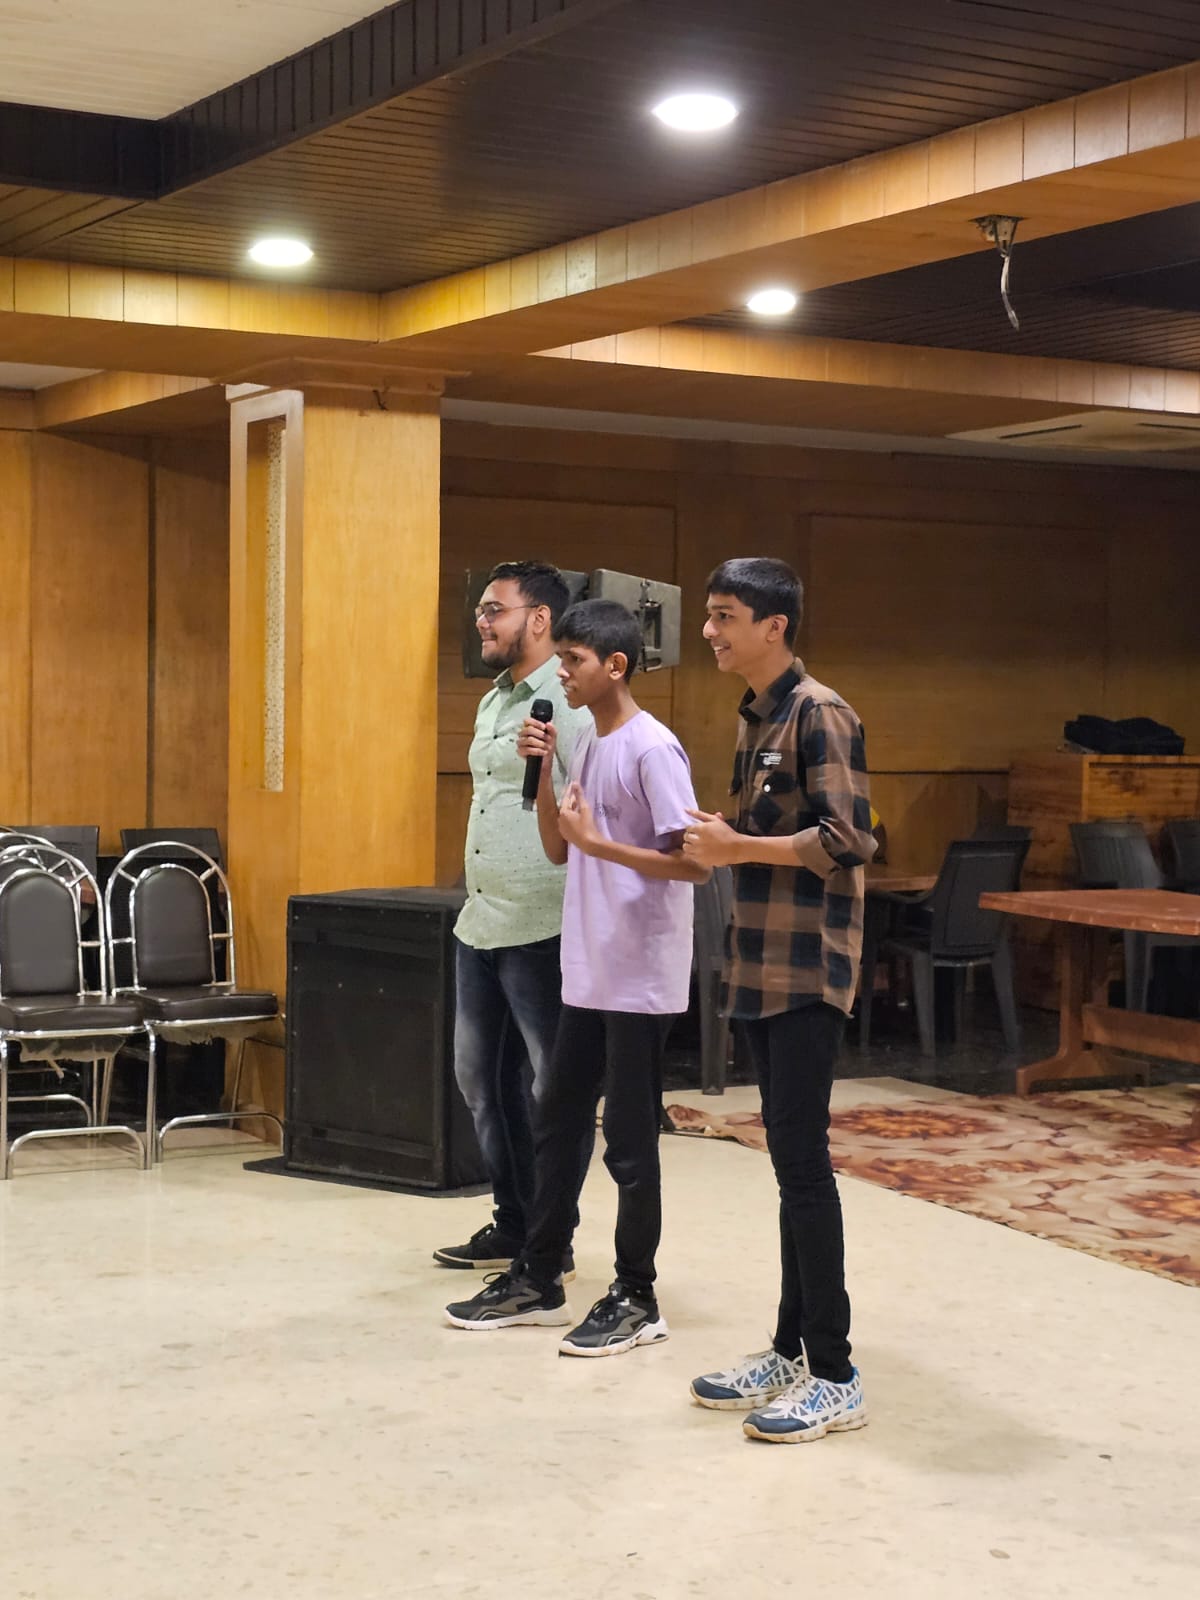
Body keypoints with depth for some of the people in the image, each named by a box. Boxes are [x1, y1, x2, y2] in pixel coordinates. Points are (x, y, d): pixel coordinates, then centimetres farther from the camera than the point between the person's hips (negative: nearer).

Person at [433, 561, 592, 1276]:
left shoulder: (571, 703, -13)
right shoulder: (493, 702, 16)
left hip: (543, 931, -10)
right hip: (480, 924, 10)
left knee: (555, 1088, 1)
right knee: (483, 1077, 15)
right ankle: (512, 1225, 27)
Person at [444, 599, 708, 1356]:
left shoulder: (652, 749, -15)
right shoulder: (588, 745, 12)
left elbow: (694, 863, -20)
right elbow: (557, 849, 14)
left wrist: (597, 842, -21)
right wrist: (544, 769, 2)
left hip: (640, 981, -9)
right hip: (588, 974, 9)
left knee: (629, 1142, 0)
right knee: (557, 1127, 14)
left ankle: (637, 1300, 11)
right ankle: (538, 1281, 25)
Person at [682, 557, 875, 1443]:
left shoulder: (819, 715, -12)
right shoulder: (755, 717, 15)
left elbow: (849, 840, -19)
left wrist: (738, 847, -17)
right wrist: (720, 837, 6)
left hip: (808, 971, -9)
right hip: (763, 969, 9)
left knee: (802, 1162, -7)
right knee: (791, 1162, 13)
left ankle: (835, 1378, -1)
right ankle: (792, 1352, 20)